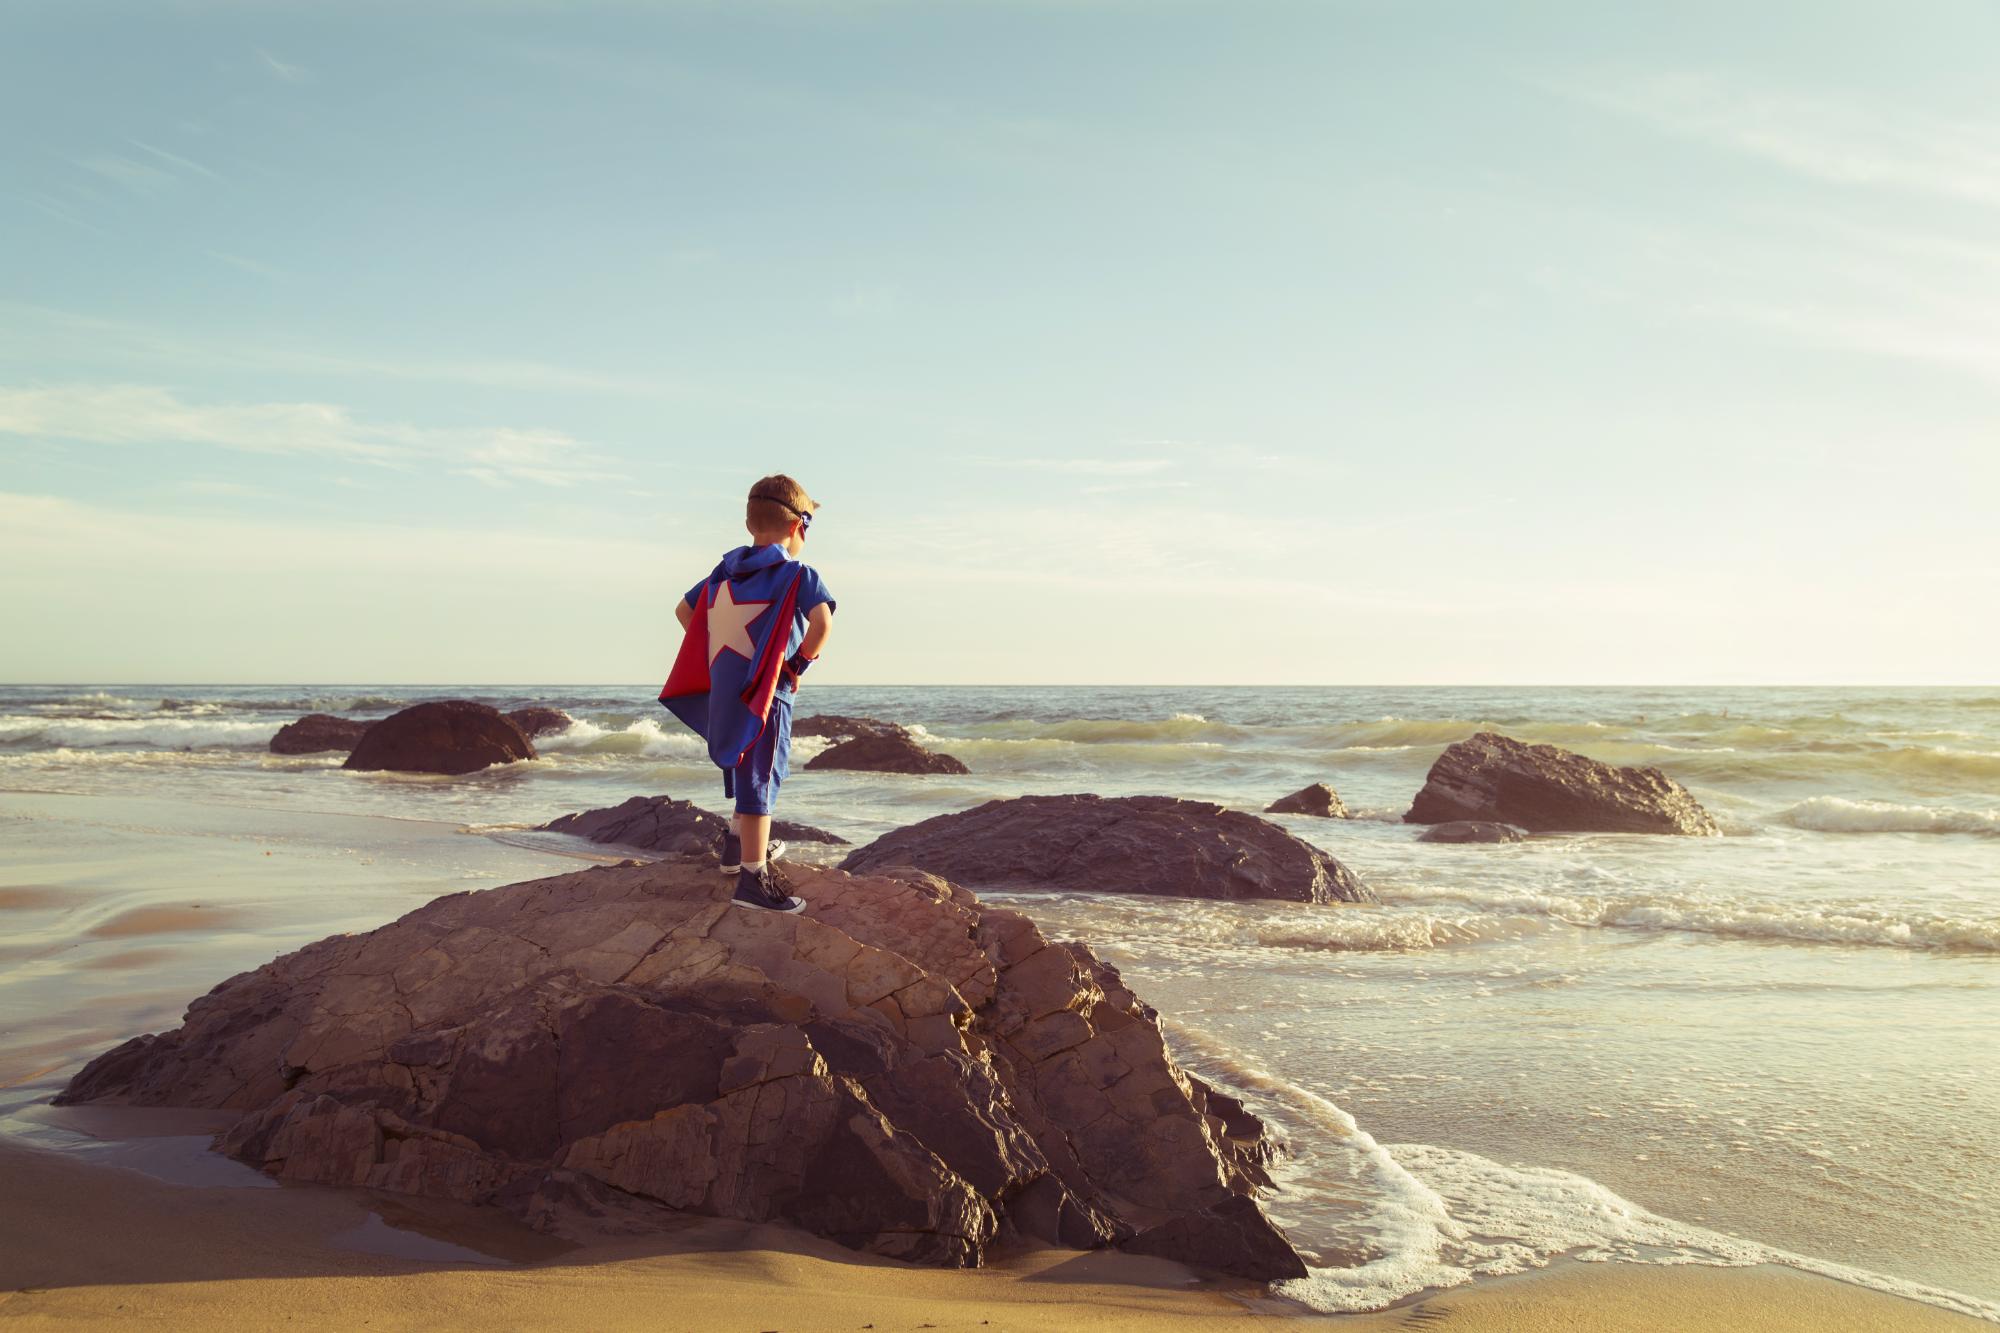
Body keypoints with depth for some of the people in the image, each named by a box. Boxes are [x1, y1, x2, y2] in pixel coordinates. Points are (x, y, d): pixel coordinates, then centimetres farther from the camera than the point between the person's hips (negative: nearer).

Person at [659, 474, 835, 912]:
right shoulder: (798, 574, -10)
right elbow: (822, 623, -25)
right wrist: (800, 663, -11)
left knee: (749, 772, 26)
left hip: (722, 689, 7)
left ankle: (739, 846, 39)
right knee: (760, 780, -4)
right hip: (766, 693, -7)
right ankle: (753, 878, -4)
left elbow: (685, 610, 19)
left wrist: (719, 654, 16)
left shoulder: (725, 571, 11)